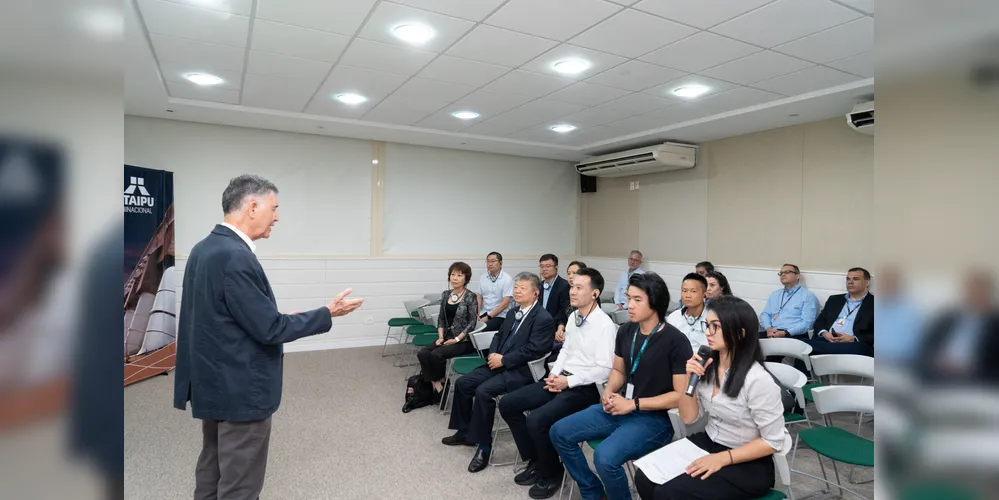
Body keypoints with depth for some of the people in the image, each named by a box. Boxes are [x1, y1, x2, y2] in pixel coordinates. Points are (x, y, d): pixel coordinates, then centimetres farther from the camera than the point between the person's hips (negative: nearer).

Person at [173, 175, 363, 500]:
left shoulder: (204, 248, 6)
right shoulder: (236, 257, -25)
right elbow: (269, 328, -23)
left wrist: (278, 318, 16)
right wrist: (328, 314, -14)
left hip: (213, 383, 10)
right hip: (240, 389, -10)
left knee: (212, 473, 21)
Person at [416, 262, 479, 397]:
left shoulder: (471, 296, -9)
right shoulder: (445, 294, 8)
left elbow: (472, 322, -12)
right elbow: (441, 318, 13)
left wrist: (456, 339, -15)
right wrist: (441, 337, -2)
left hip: (464, 340, -6)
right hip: (447, 338, 6)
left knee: (436, 354, -26)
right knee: (422, 353, -18)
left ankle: (440, 382, 1)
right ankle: (436, 384, -8)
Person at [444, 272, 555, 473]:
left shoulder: (544, 319, -16)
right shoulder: (513, 313, 12)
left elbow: (532, 351, -22)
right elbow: (499, 335, 18)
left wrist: (502, 359, -17)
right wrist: (493, 354, -2)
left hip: (521, 371, -9)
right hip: (500, 363, 9)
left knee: (483, 391, -27)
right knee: (462, 383, 3)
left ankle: (483, 445, -11)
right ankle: (465, 431, 20)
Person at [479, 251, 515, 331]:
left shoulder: (507, 279, -6)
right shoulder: (483, 278, 11)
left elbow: (505, 303, -12)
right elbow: (480, 298, 12)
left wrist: (488, 317, -15)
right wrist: (477, 315, -3)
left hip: (500, 316, -5)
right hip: (484, 313, 5)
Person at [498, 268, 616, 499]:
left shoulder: (605, 325, -17)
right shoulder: (573, 317, 8)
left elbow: (604, 369, -19)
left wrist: (568, 381, -18)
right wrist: (554, 373, 0)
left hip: (584, 388, -8)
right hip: (562, 379, 9)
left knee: (537, 419, -27)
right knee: (508, 404, -1)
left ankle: (551, 473, 3)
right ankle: (535, 460, 15)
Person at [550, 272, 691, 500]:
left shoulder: (676, 341, -17)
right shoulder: (626, 330, 3)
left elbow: (681, 395, -16)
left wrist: (633, 404, -18)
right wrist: (609, 392, -5)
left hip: (654, 418, -7)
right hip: (620, 408, 7)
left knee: (605, 457, -30)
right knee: (559, 432, 0)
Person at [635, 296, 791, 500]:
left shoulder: (757, 380, -23)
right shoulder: (708, 366, -4)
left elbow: (773, 441, -16)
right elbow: (688, 418, 3)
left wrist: (722, 459, -20)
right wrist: (689, 379, -12)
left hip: (748, 465, -6)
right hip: (709, 443, 6)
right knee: (645, 478, -13)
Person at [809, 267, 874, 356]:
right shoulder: (834, 299, 25)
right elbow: (819, 321, 19)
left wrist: (853, 339, -14)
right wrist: (824, 333, -4)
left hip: (852, 345, -4)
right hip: (826, 340, 4)